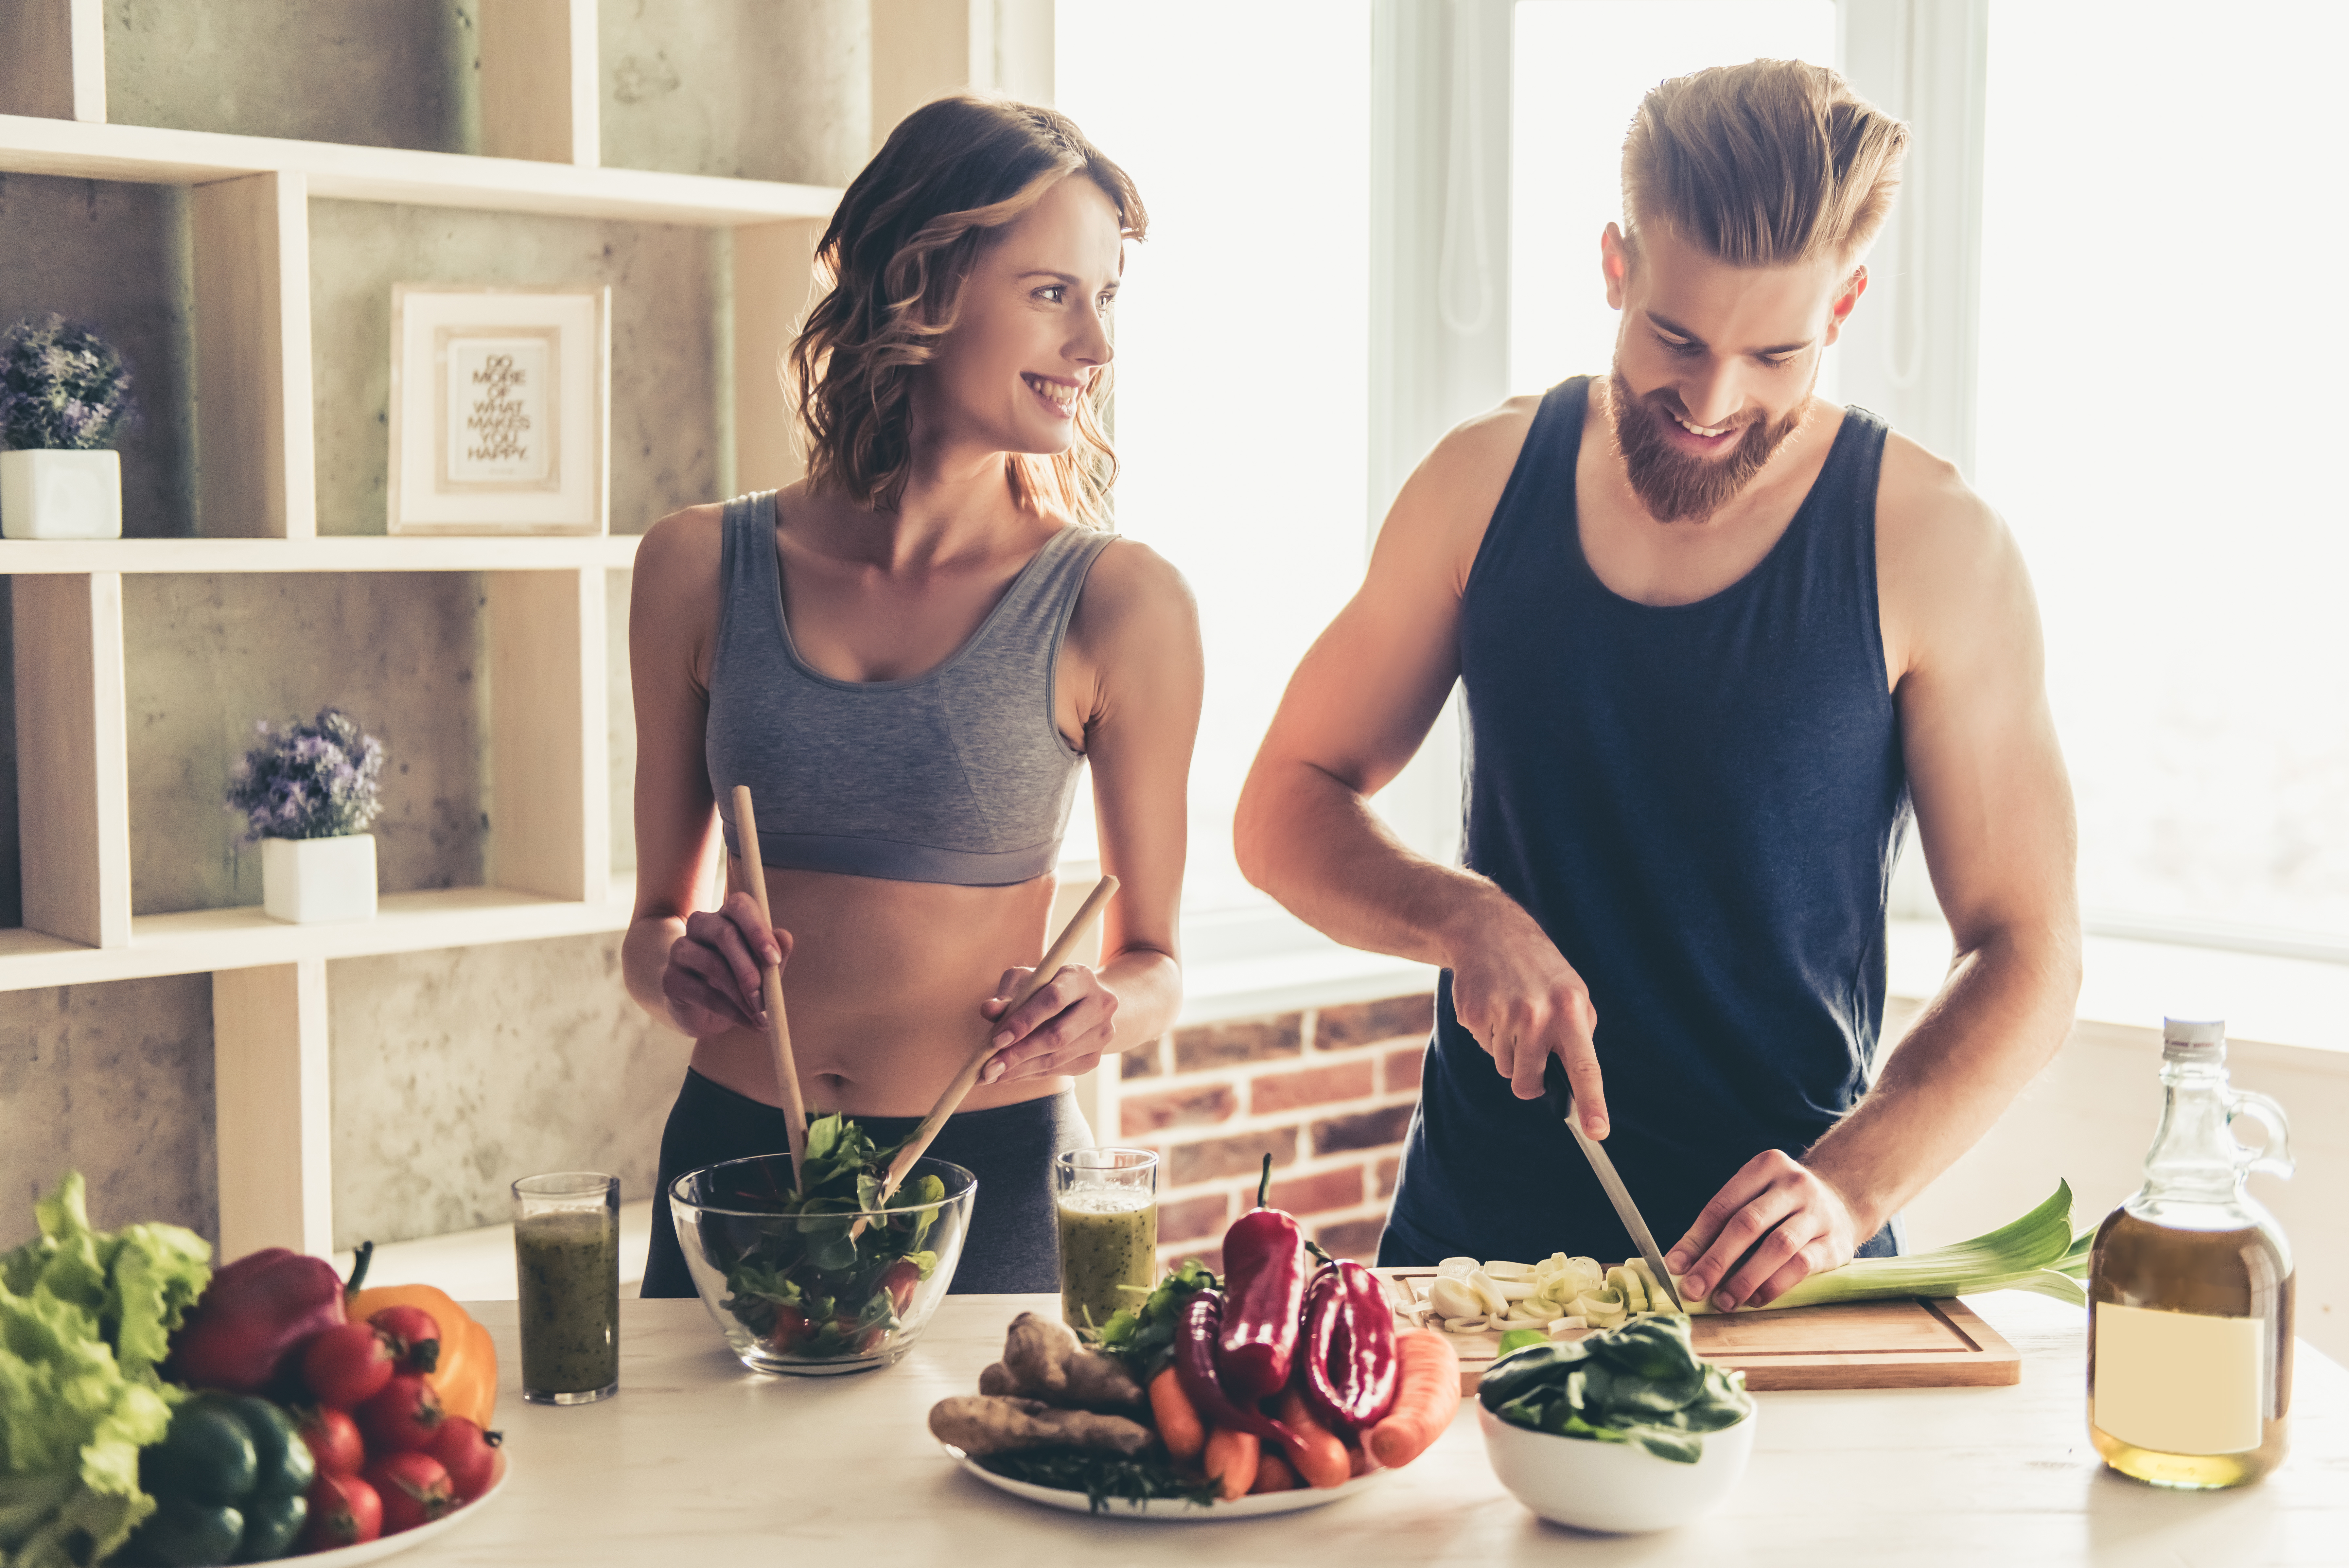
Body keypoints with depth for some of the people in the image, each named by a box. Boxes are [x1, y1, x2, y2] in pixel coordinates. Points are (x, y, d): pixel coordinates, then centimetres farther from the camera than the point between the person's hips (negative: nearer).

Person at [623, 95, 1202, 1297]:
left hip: (991, 1180, -2)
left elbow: (1152, 957, 4)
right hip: (734, 1158, 2)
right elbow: (654, 917, 10)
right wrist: (682, 973, -11)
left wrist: (1103, 1012, -17)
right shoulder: (700, 568, 0)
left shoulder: (1118, 603, -6)